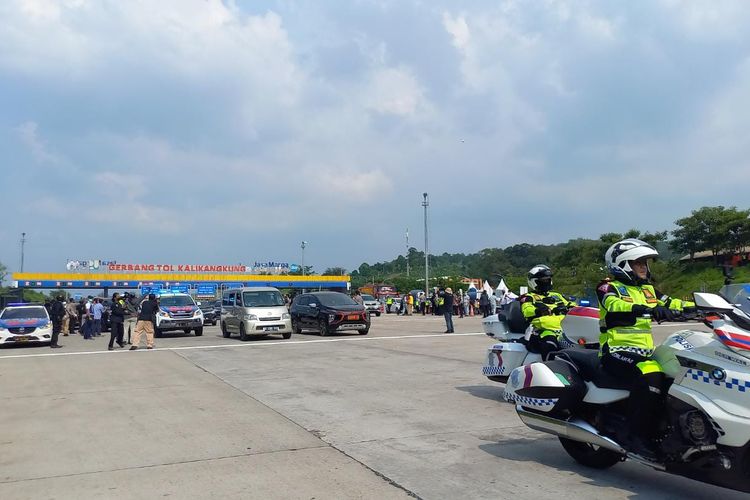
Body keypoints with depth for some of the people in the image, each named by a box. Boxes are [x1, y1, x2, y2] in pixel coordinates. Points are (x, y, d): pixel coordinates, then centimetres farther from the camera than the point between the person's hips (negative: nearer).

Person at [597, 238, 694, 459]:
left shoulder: (648, 289, 21)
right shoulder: (609, 288, -2)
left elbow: (671, 304, 15)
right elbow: (614, 305, -23)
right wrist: (648, 310, -39)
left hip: (646, 352, 8)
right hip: (618, 352, -7)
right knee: (651, 374, -34)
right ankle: (638, 437, -31)